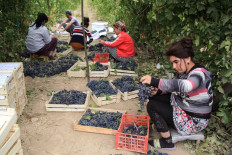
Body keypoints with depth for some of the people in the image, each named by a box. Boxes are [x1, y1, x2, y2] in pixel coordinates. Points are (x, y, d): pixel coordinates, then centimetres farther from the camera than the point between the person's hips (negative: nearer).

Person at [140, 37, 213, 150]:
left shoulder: (199, 74, -27)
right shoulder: (183, 71, -1)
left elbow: (183, 86, -49)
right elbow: (174, 87, 10)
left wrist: (154, 81, -52)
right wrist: (158, 91, -10)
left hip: (193, 121, -9)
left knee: (151, 106, -13)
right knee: (154, 98, 6)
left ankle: (167, 142, -1)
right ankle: (162, 123, 24)